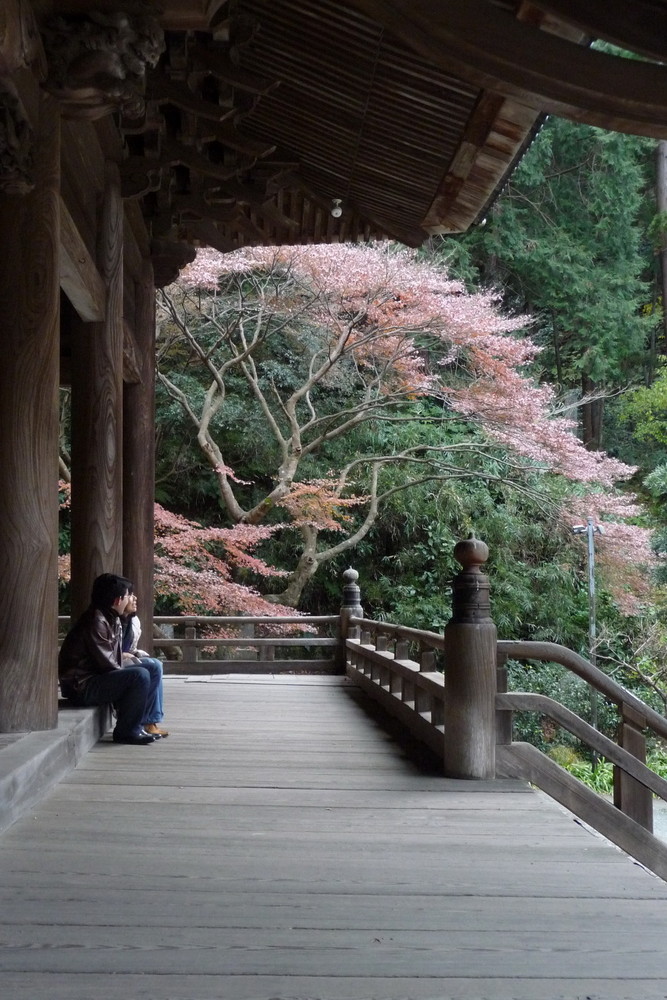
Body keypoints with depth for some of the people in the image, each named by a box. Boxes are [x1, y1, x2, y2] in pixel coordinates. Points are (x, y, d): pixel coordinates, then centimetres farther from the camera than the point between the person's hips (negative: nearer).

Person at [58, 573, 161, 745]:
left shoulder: (111, 620, 12)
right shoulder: (96, 621, -20)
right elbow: (105, 663, -21)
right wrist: (125, 676, -7)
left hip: (95, 678, 11)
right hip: (81, 686, -11)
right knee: (140, 676, -25)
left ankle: (132, 723, 13)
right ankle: (127, 731, -12)